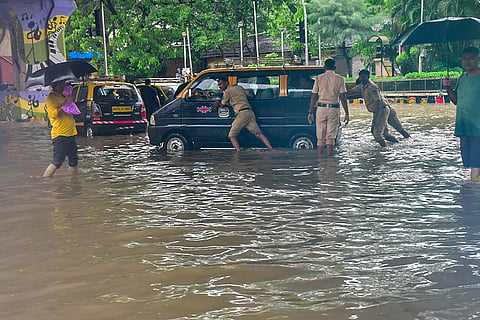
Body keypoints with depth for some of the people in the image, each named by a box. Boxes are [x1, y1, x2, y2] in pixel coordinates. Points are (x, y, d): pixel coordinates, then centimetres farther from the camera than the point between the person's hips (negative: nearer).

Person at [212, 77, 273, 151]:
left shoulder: (228, 91, 3)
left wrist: (218, 103, 33)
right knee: (259, 134, 3)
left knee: (232, 135, -1)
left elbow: (222, 104, 11)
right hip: (250, 112, 7)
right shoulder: (239, 87, 24)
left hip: (242, 113, -7)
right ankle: (271, 150, -8)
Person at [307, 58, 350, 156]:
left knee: (320, 137, 7)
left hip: (321, 108, 1)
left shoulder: (319, 78, 5)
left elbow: (314, 96, 3)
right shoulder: (339, 79, 3)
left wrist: (310, 112, 7)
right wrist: (347, 113, 2)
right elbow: (343, 97, -1)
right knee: (331, 137, 4)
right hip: (334, 109, -1)